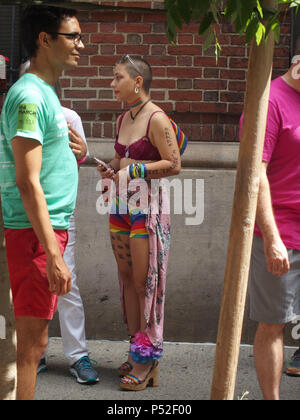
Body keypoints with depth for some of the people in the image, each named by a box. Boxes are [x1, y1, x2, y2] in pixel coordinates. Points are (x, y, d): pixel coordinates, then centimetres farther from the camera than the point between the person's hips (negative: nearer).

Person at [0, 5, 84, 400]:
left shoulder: (44, 93, 16)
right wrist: (52, 254, -23)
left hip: (48, 229, 10)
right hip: (35, 233, -10)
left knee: (33, 340, 15)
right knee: (32, 342, -4)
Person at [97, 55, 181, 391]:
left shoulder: (156, 119, -11)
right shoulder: (122, 119, 14)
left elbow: (174, 165, -14)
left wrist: (134, 170, -20)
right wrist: (111, 169, 6)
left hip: (147, 207, -8)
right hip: (120, 206, 8)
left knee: (144, 282, -3)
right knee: (127, 278, 9)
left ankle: (148, 356, 5)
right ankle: (136, 350, 18)